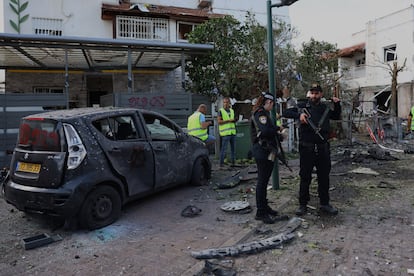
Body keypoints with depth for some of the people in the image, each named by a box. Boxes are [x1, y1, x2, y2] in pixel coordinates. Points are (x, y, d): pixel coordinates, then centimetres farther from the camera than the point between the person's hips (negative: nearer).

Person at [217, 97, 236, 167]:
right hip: (225, 132, -7)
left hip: (232, 132, 7)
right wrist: (228, 120, -16)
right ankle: (221, 163, -1)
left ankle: (233, 162, 20)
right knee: (224, 149, -7)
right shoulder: (221, 111, -3)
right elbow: (219, 121, -12)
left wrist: (234, 120, 3)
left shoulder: (232, 110, 16)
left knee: (233, 148, 11)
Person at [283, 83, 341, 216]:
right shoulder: (302, 106, -1)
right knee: (305, 177, 5)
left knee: (324, 177, 12)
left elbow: (336, 116, 28)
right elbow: (286, 113, -7)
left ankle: (324, 204, 26)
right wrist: (299, 115, -23)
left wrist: (337, 104, 11)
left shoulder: (325, 108, 10)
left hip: (323, 148, 4)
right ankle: (303, 205, 18)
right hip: (306, 148, -3)